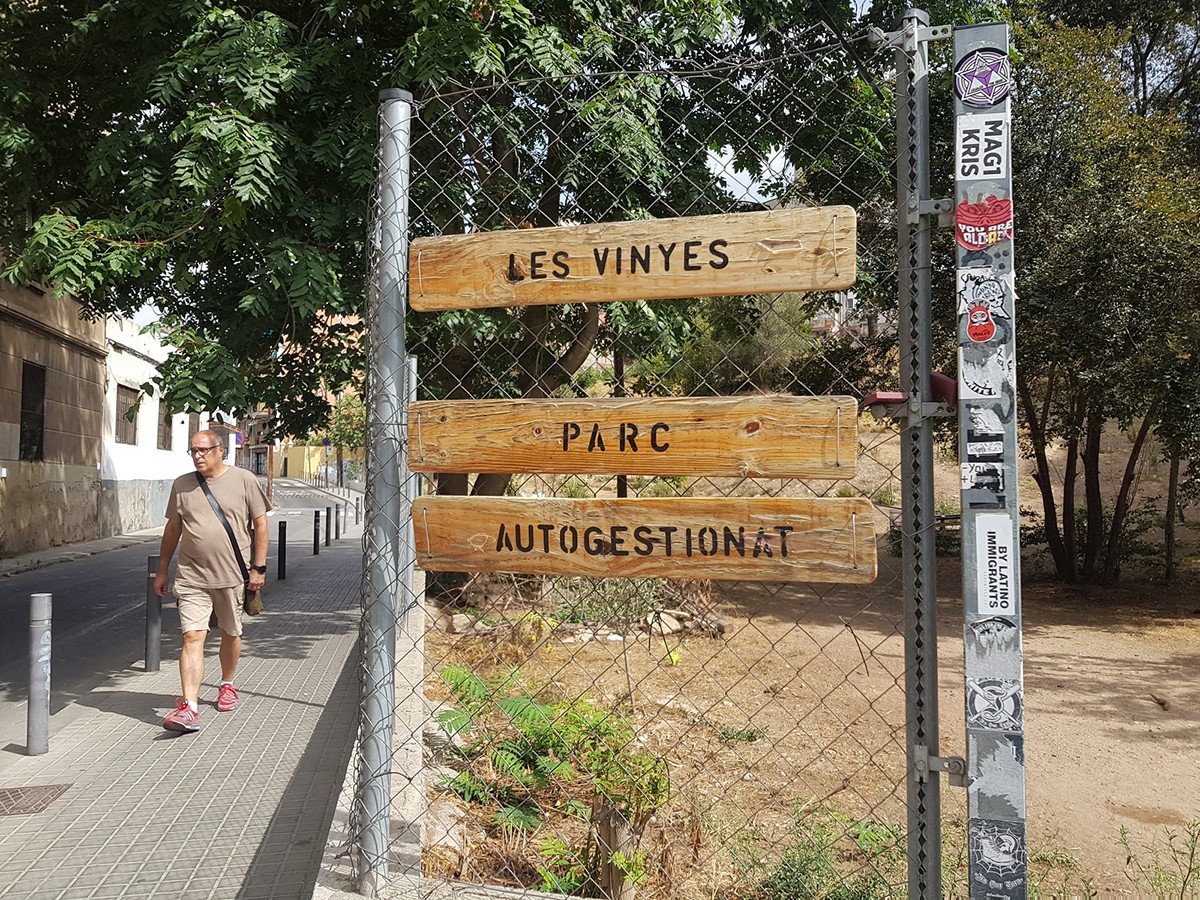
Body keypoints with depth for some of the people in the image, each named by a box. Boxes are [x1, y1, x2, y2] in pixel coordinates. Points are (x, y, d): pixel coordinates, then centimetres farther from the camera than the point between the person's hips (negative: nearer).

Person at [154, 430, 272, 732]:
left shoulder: (244, 481, -2)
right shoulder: (181, 485, 7)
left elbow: (261, 526, 1)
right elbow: (172, 529, 14)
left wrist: (258, 567, -4)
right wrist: (162, 570, 14)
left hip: (232, 574, -1)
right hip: (191, 576, 1)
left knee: (230, 634, 14)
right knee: (192, 637, -10)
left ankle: (227, 685, 38)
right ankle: (189, 708, -14)